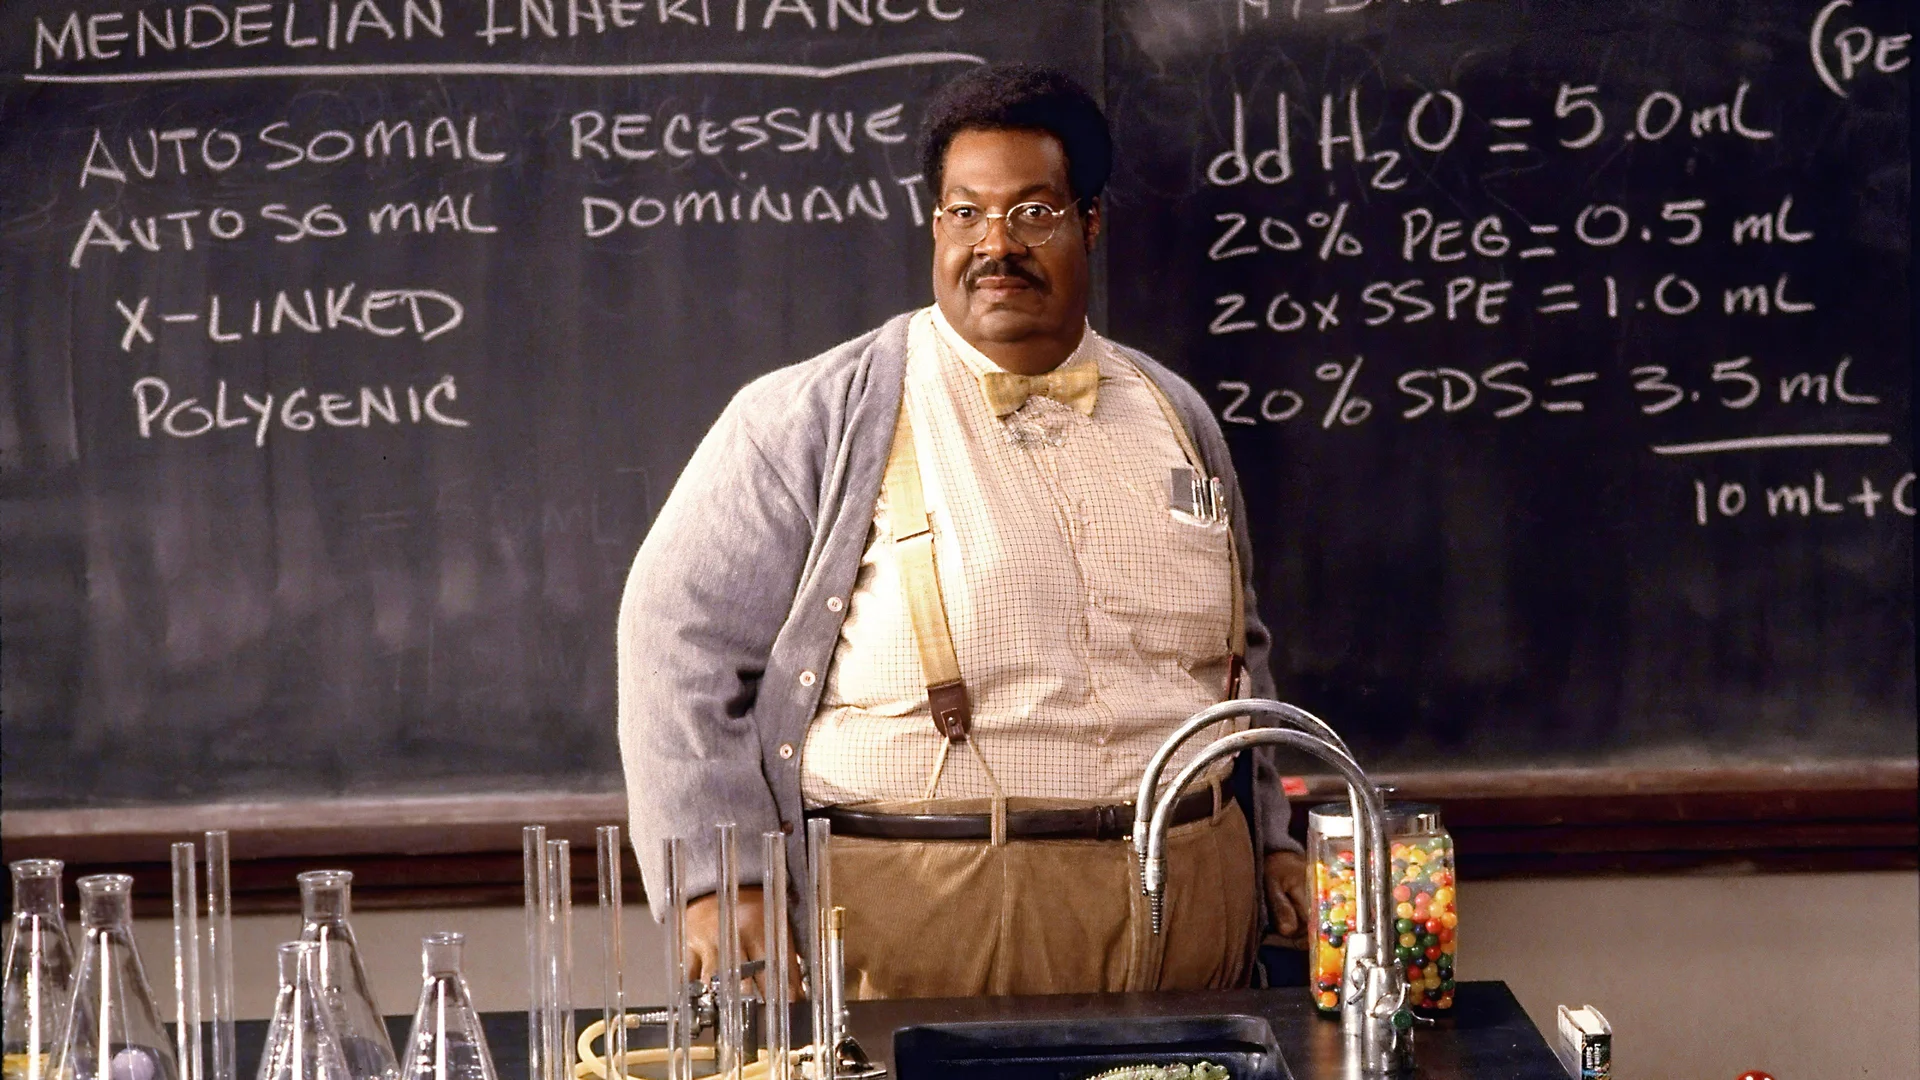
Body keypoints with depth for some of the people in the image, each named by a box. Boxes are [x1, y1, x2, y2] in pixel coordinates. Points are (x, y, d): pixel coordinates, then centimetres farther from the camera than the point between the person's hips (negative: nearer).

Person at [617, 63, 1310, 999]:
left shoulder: (1174, 416, 14)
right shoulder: (818, 420, -3)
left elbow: (1239, 648, 26)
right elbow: (682, 641, -5)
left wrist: (1271, 840, 19)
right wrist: (719, 885, -13)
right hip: (925, 914, -5)